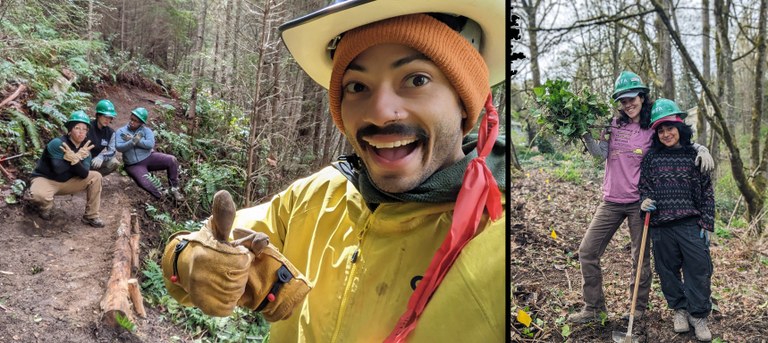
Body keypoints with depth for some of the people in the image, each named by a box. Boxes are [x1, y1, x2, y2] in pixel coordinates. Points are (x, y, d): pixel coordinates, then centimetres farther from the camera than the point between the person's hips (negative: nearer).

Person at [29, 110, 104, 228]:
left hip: (67, 182, 6)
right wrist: (77, 157, -32)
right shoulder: (57, 143, -22)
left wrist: (75, 159, -34)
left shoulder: (85, 148, -5)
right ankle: (46, 208, 2)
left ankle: (91, 216, -4)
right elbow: (58, 169, -33)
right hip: (45, 179, -5)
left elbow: (84, 174, -18)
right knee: (39, 195, -38)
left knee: (96, 177, -10)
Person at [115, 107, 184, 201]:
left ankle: (174, 189, -8)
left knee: (172, 160, -21)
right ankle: (161, 198, -3)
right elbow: (119, 147, -14)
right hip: (134, 165, -2)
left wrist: (134, 140, -19)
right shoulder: (121, 131, 2)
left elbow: (150, 144, -17)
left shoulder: (146, 130, 2)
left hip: (149, 157, 2)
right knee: (145, 183, -31)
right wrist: (133, 141, -28)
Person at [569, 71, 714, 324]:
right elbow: (601, 153, -4)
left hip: (639, 202, -2)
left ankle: (638, 307, 27)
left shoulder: (653, 129, -2)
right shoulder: (614, 124, 6)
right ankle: (592, 307, 12)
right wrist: (585, 133, -16)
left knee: (641, 258, 9)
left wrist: (703, 150, -11)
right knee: (587, 251, 0)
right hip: (611, 201, 3)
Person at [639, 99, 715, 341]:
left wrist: (707, 224, 0)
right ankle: (679, 309, 29)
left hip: (691, 224, -1)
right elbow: (644, 185, 13)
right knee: (668, 270, 10)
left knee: (699, 269, -2)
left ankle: (698, 316, 15)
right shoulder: (651, 156, 4)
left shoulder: (695, 155, 2)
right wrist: (645, 200, -9)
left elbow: (707, 192, 4)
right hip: (660, 225, 1)